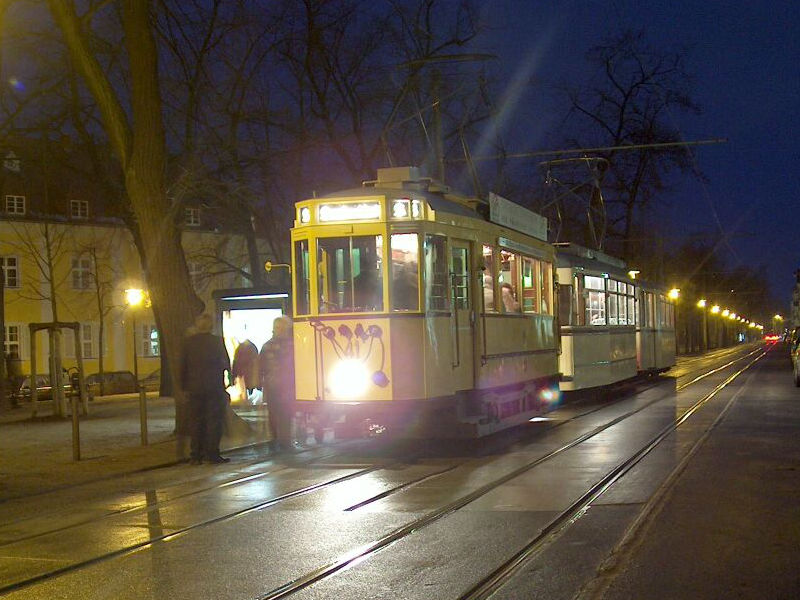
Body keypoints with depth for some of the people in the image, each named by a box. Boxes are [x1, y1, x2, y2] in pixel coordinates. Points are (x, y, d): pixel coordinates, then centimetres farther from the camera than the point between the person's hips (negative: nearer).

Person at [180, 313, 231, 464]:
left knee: (195, 421, 8)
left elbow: (183, 365, 4)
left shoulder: (188, 342, 1)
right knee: (214, 420, 2)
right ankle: (212, 453, 0)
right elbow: (226, 363, -5)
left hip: (195, 389, 3)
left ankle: (196, 455, 7)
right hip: (214, 388, -3)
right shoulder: (217, 341, -7)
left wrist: (184, 386, 11)